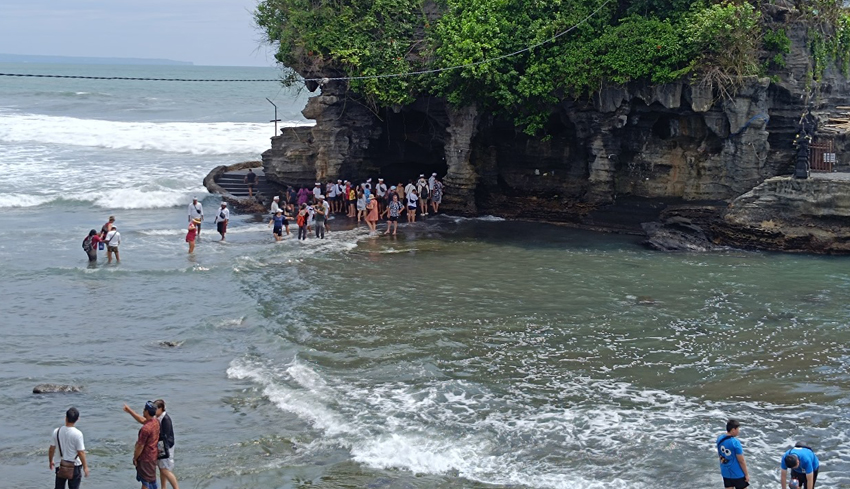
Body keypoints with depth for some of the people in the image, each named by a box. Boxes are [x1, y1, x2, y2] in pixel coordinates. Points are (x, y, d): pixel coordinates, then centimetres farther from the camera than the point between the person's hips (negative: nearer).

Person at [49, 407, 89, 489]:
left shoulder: (57, 431, -8)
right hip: (75, 467, -3)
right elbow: (81, 452, -16)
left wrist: (51, 461, 18)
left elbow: (51, 449, 1)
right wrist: (85, 467, -5)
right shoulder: (77, 434, -20)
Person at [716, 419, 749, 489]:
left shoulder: (719, 439, -3)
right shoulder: (735, 442, -24)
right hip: (737, 473, -6)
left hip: (726, 472, 6)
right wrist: (746, 474, -8)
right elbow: (741, 461, -18)